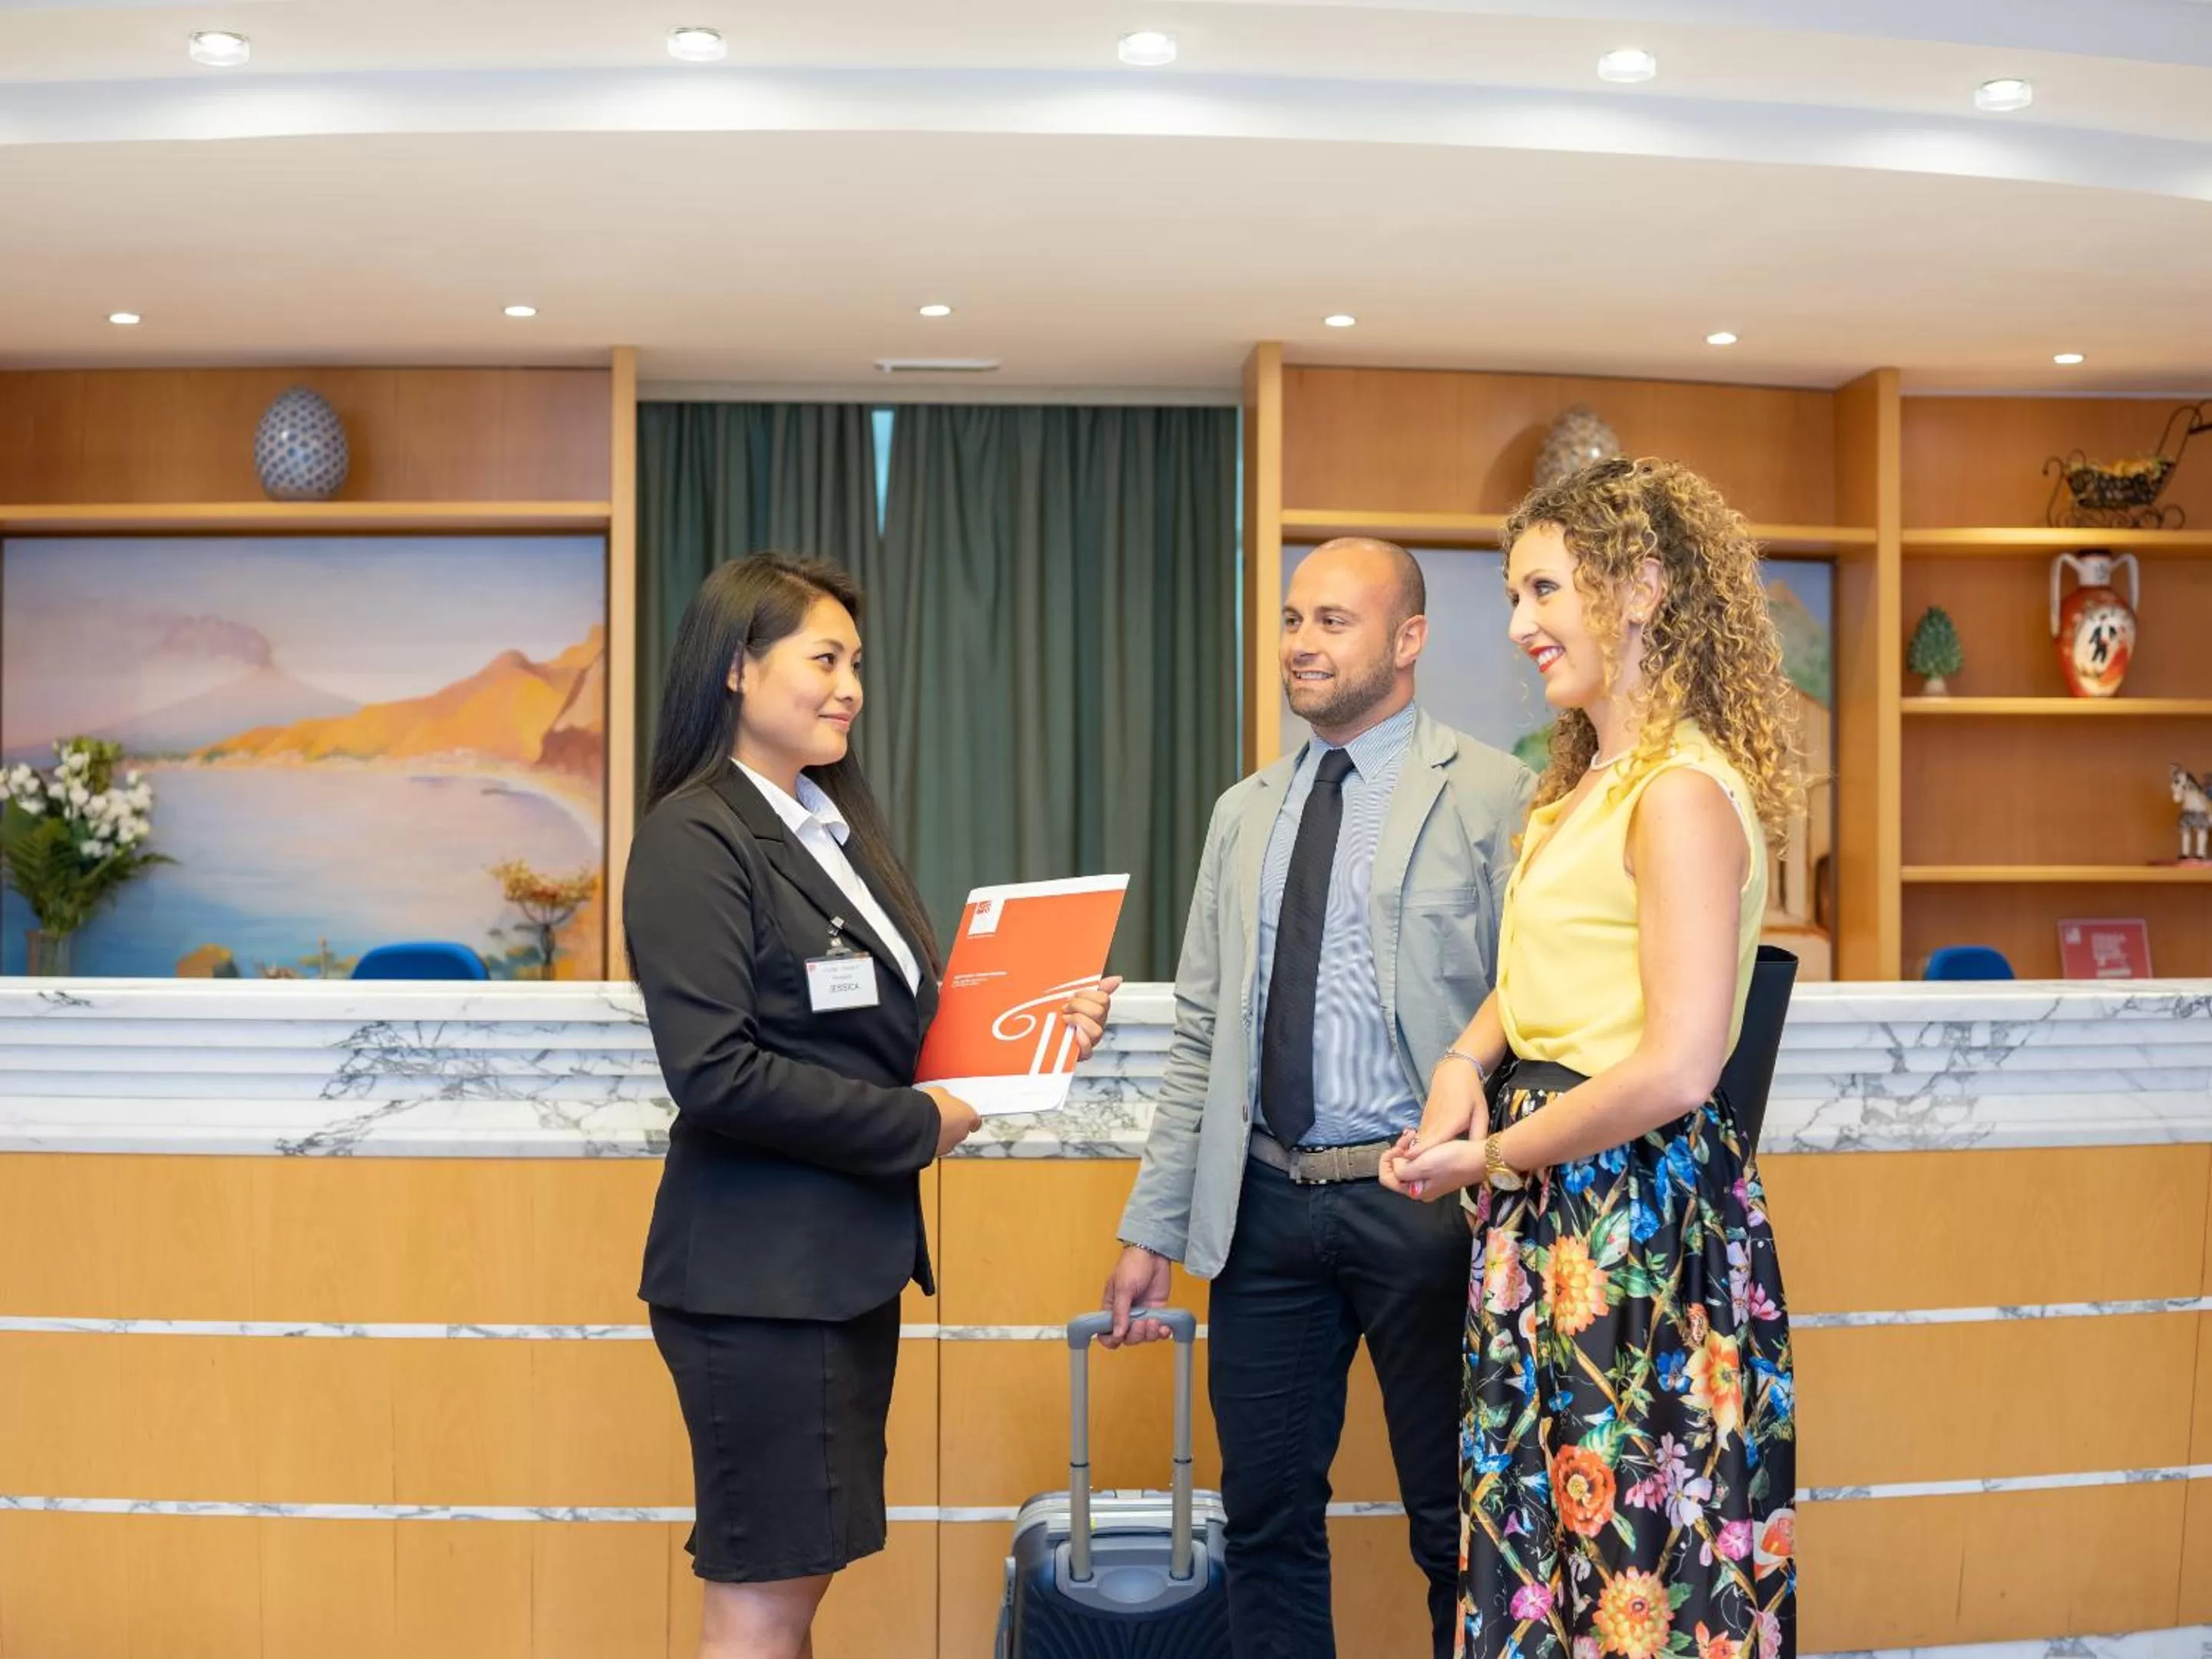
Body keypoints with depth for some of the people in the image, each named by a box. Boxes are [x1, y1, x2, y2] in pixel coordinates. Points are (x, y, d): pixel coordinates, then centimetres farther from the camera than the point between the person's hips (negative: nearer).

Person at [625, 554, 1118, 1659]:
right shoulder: (694, 839, -13)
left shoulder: (838, 821, 12)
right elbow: (714, 1071, -22)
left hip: (851, 1256, 8)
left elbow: (902, 1018, 15)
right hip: (760, 1268, -8)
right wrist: (916, 1126, -15)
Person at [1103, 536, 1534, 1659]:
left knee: (1458, 1526, 7)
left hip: (1422, 1202, -5)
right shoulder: (1244, 815, 14)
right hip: (1267, 1204, 5)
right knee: (1266, 1522, 12)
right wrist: (1153, 1229, 11)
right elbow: (1199, 1040, 14)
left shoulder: (1492, 797, -3)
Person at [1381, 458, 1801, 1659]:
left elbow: (1675, 1070, -23)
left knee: (1635, 1563, 4)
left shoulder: (1683, 792, -18)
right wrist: (1465, 1061, -2)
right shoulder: (1585, 782, 11)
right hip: (1553, 1209, 9)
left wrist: (1492, 1157, -12)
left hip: (1638, 1211, -9)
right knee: (1538, 1539, 17)